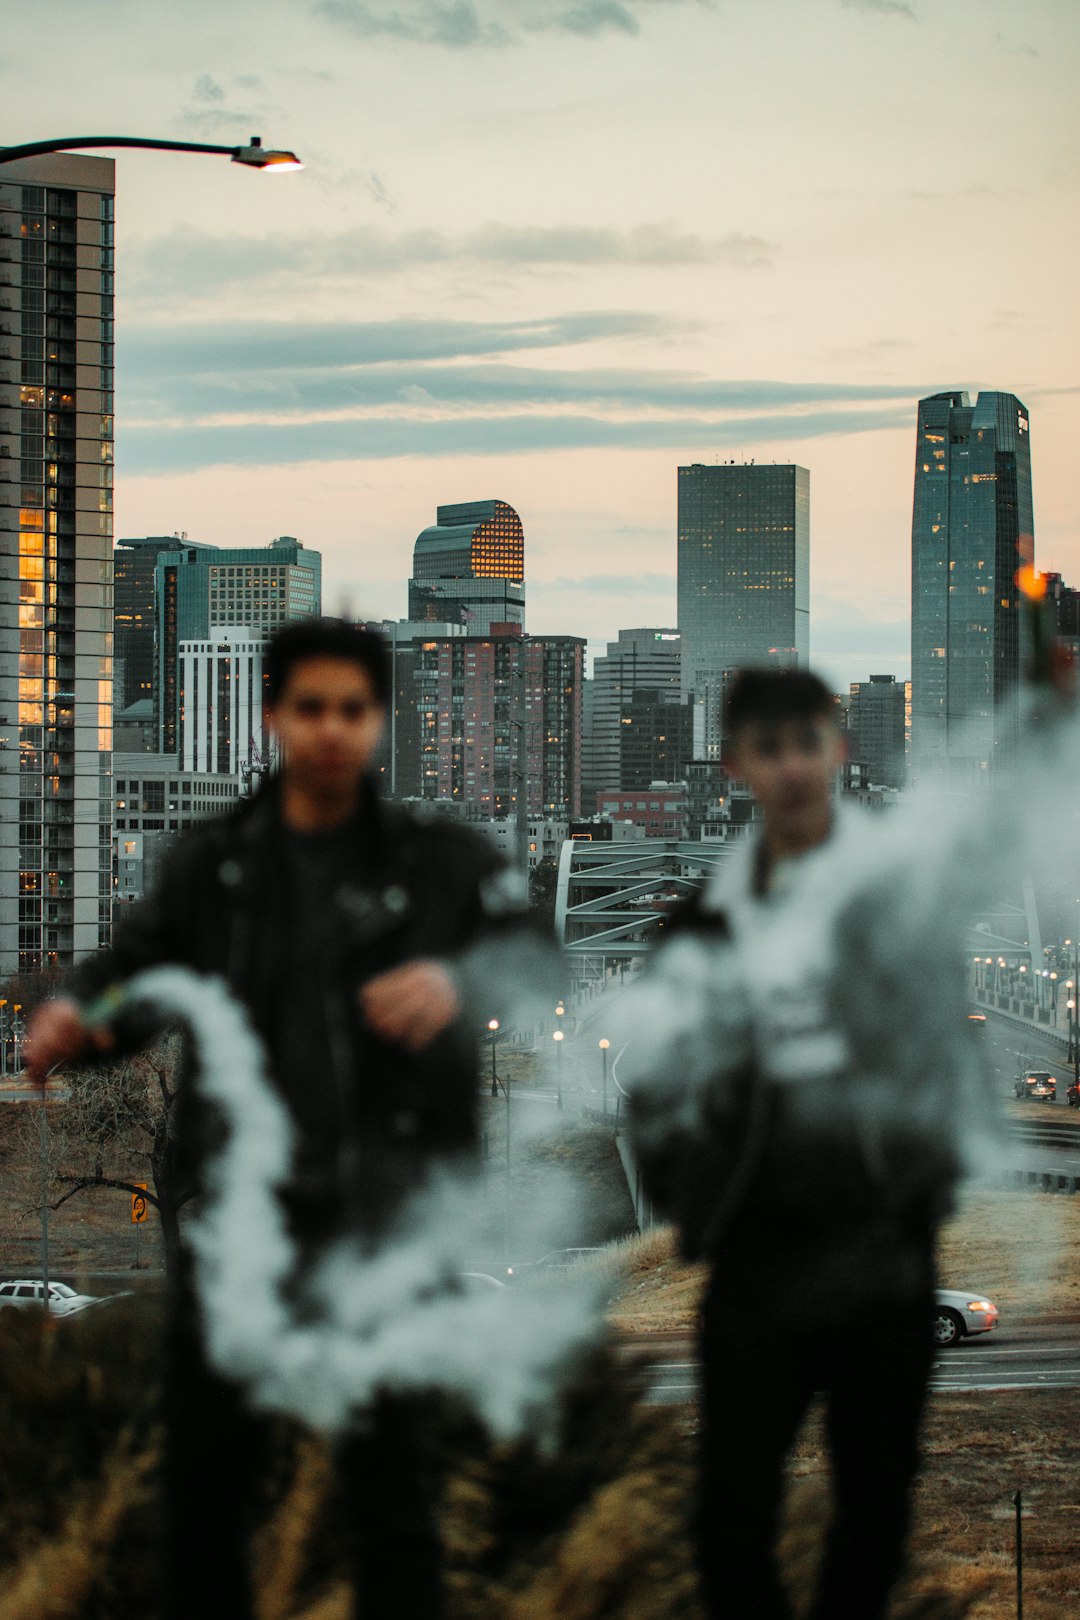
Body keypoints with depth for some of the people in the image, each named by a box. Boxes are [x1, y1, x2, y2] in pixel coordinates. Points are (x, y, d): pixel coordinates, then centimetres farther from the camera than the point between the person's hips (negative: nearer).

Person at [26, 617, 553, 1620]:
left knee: (390, 1486, 5)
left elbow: (529, 965, -6)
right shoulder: (211, 864, 8)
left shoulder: (438, 864, 3)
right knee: (202, 1483, 9)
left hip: (384, 1225, -2)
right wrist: (75, 1016, -22)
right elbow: (137, 965, 1)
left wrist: (457, 985, -29)